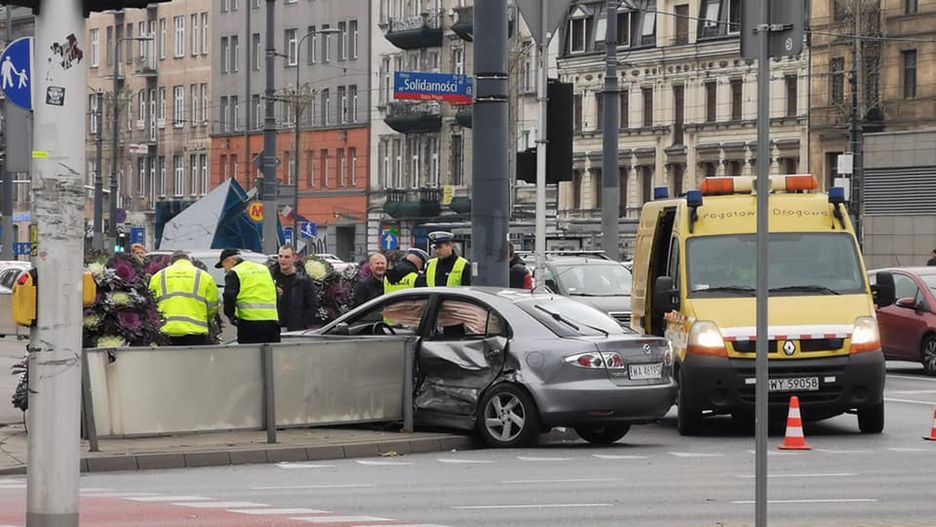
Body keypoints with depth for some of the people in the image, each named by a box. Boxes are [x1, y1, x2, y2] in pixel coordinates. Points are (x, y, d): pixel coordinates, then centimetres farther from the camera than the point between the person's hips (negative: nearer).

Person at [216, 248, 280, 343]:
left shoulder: (234, 273, 1)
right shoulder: (264, 269, 21)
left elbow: (229, 296, -12)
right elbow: (274, 294, 23)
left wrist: (230, 315, 2)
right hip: (272, 320, 6)